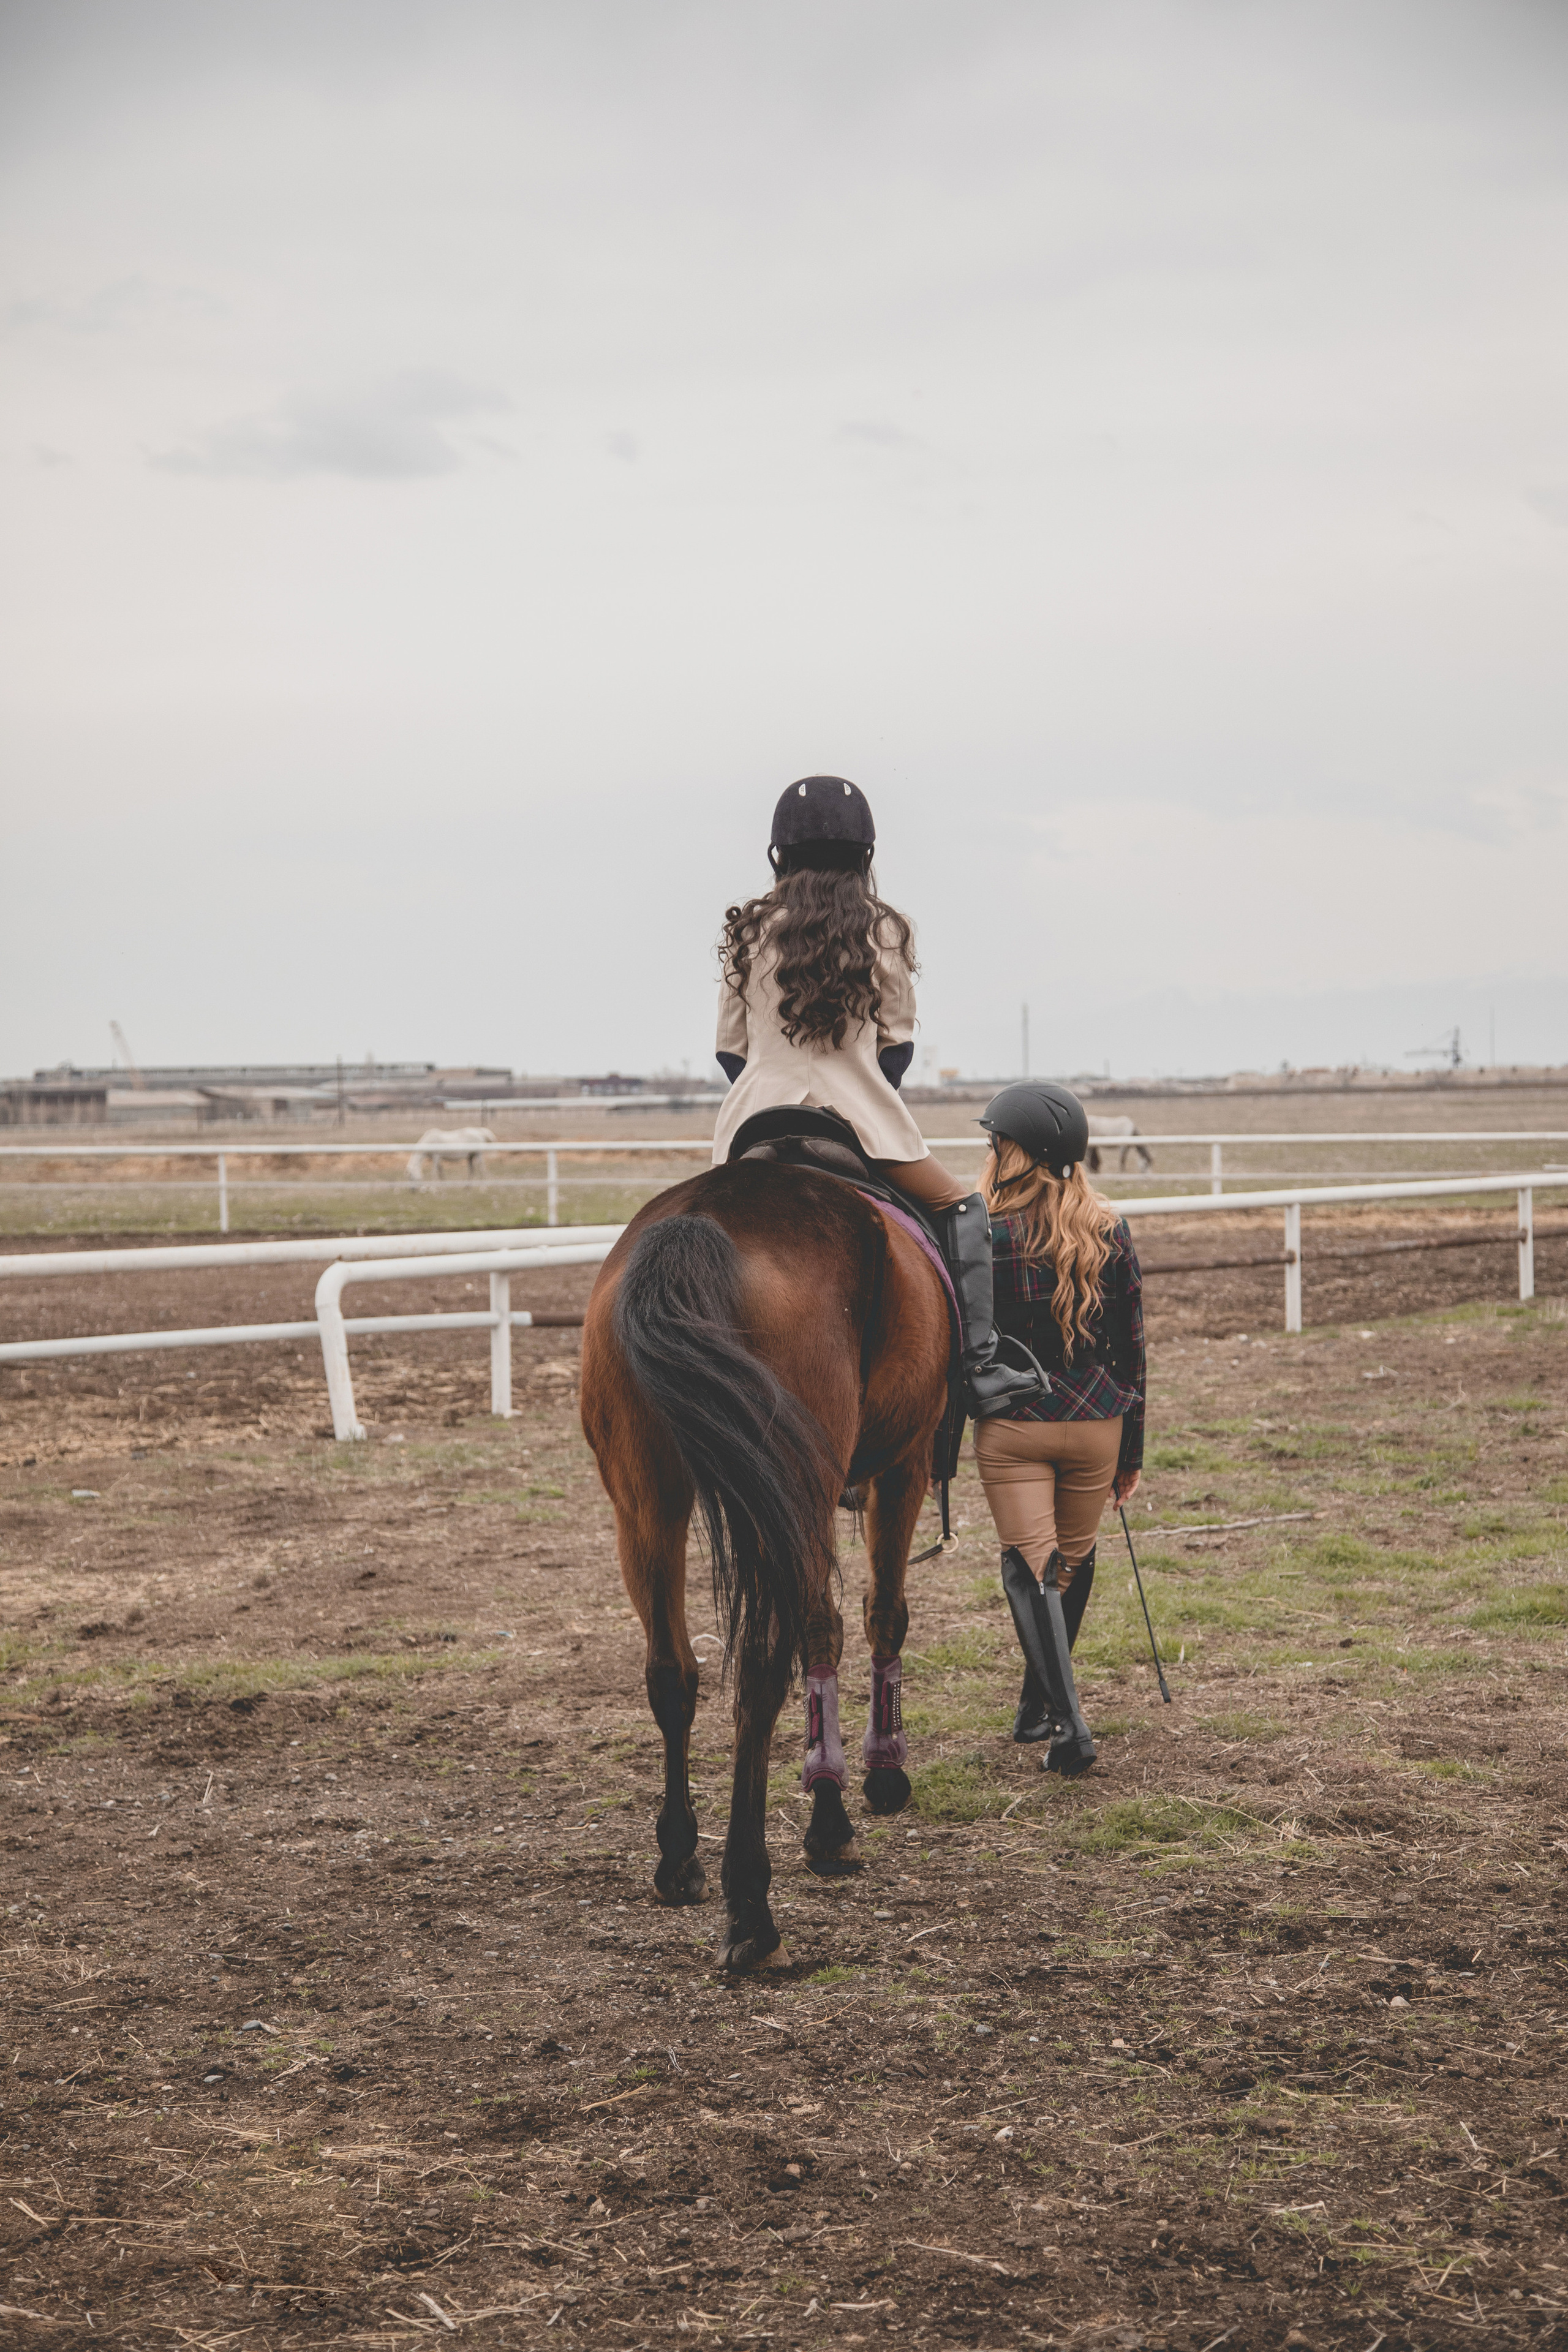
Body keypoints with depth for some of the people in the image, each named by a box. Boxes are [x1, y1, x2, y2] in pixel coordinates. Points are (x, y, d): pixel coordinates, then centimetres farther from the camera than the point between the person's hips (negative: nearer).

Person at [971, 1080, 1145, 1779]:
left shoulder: (987, 1237, -10)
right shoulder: (1110, 1233, 1)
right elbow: (1132, 1347, 5)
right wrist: (1132, 1450, 14)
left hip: (1012, 1427, -3)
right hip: (1096, 1422, 3)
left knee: (1029, 1567, -1)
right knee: (1073, 1562, 20)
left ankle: (1067, 1720, -17)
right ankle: (1036, 1707, 32)